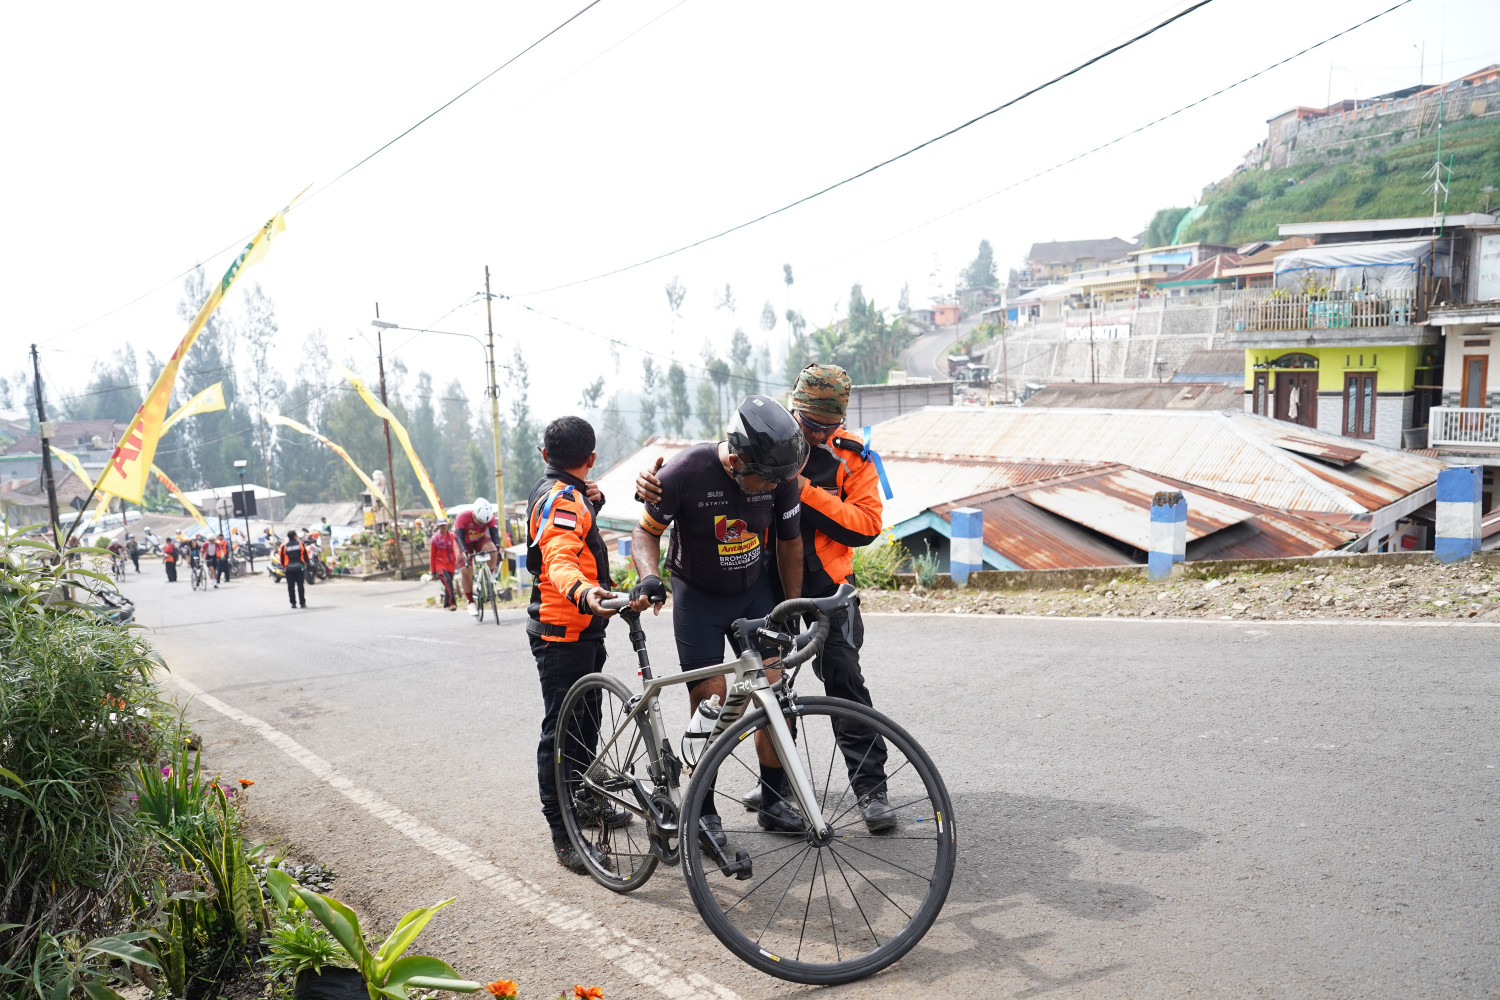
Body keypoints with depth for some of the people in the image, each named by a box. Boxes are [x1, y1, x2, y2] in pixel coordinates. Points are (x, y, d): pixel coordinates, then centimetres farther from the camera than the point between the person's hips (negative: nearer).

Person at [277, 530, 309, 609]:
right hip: (299, 568, 0)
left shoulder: (284, 547, 0)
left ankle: (293, 603, 5)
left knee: (291, 587, 6)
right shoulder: (301, 545, 0)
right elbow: (306, 556, 3)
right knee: (300, 586, 2)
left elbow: (281, 558, 4)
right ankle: (302, 603, 1)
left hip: (289, 569, 0)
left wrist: (283, 566, 20)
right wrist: (306, 563, 18)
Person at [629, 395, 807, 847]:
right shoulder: (686, 471, -27)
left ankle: (773, 800, 13)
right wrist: (649, 575, -32)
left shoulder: (781, 476, -17)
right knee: (710, 705, -5)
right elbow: (646, 531, -12)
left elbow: (790, 545, -2)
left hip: (755, 592, 3)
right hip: (698, 595, -2)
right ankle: (704, 810, 11)